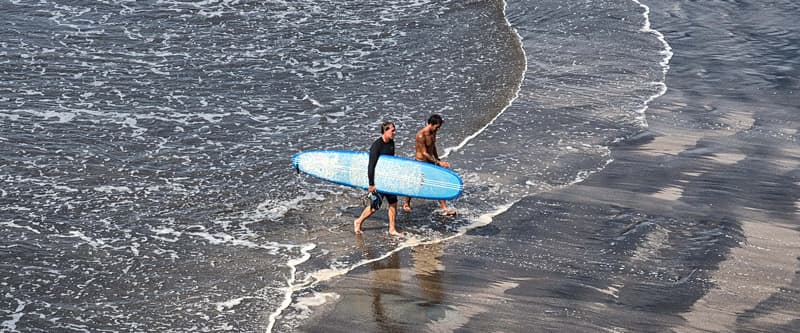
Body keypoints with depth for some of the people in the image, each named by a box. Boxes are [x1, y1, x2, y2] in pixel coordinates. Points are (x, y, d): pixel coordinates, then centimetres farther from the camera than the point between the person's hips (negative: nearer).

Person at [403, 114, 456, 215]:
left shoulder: (433, 132, 0)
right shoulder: (421, 135, -26)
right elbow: (424, 153, -26)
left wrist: (438, 160, 18)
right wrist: (438, 162, -24)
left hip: (430, 162, 7)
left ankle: (444, 209, 2)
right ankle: (406, 205, 34)